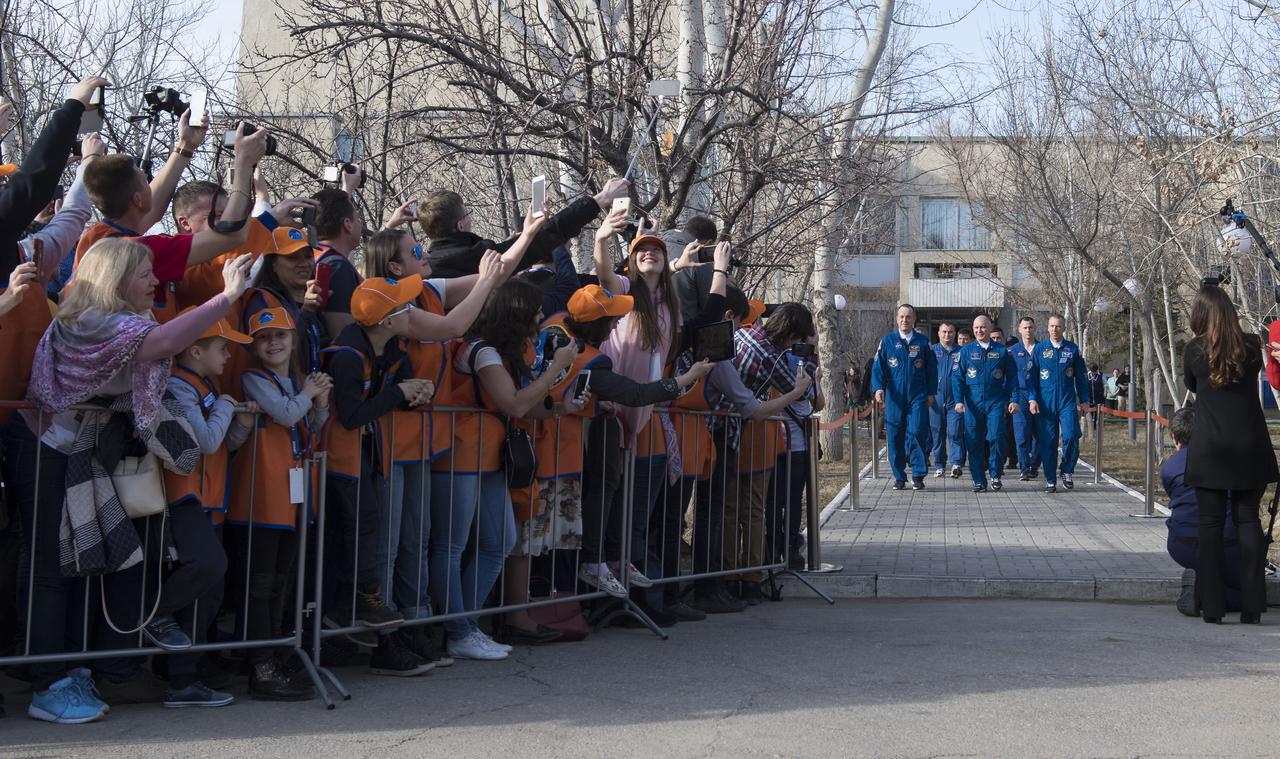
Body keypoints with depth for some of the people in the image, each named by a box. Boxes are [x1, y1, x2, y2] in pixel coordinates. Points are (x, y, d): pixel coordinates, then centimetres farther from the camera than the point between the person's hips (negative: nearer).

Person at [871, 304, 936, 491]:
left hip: (918, 396, -1)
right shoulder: (887, 341, 6)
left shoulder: (923, 342, 8)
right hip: (894, 397, 1)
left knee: (917, 433, -10)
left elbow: (931, 368, 11)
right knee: (894, 437, 2)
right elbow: (878, 367, 4)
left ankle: (918, 475, -2)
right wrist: (879, 388, -10)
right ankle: (899, 477, 11)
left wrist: (931, 393, 6)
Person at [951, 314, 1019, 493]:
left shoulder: (1001, 350, 7)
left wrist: (1013, 400, 0)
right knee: (974, 442, 1)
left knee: (996, 437, -13)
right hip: (973, 403, 1)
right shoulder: (966, 351, 7)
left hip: (995, 402, -1)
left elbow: (1012, 377, 8)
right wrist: (958, 400, -7)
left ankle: (995, 474, 7)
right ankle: (979, 481, 10)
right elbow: (957, 377, 4)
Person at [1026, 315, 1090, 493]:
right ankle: (1050, 481, 9)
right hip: (1045, 402, 0)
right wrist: (1032, 399, -5)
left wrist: (1084, 400, 8)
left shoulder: (1073, 349, 7)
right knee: (1047, 442, 1)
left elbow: (1081, 376, 11)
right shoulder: (1038, 349, 5)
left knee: (1071, 437, -13)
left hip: (1068, 401, 0)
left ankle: (1067, 471, 9)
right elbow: (1031, 376, 5)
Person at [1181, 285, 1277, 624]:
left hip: (1209, 449, -2)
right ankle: (1252, 605, 5)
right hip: (1250, 447, 2)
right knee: (1248, 520, 8)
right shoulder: (1252, 346, -1)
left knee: (1211, 523, 3)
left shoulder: (1194, 350, -5)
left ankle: (1212, 606, 2)